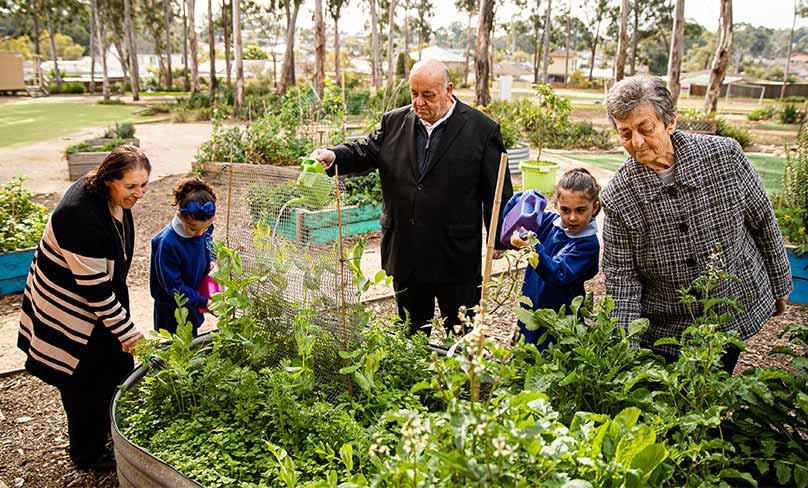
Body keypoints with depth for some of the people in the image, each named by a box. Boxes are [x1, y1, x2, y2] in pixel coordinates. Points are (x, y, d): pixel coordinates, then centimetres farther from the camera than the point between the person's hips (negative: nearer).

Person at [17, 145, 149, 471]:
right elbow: (94, 288, -29)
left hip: (102, 297, 8)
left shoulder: (116, 197, -7)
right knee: (85, 383, 6)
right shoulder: (82, 217, -35)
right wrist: (125, 331, -23)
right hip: (69, 308, -8)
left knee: (118, 368, 16)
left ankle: (110, 434, 36)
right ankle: (87, 455, 27)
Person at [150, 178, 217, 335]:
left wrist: (211, 262, -8)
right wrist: (203, 302, -28)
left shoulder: (205, 227, -15)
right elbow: (174, 286, -26)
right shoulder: (167, 243, -33)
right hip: (172, 309, -6)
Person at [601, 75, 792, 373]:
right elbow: (622, 277, -12)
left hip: (736, 314, 1)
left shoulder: (725, 155, -14)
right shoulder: (617, 197, -16)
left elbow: (763, 221, 0)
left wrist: (780, 286, 10)